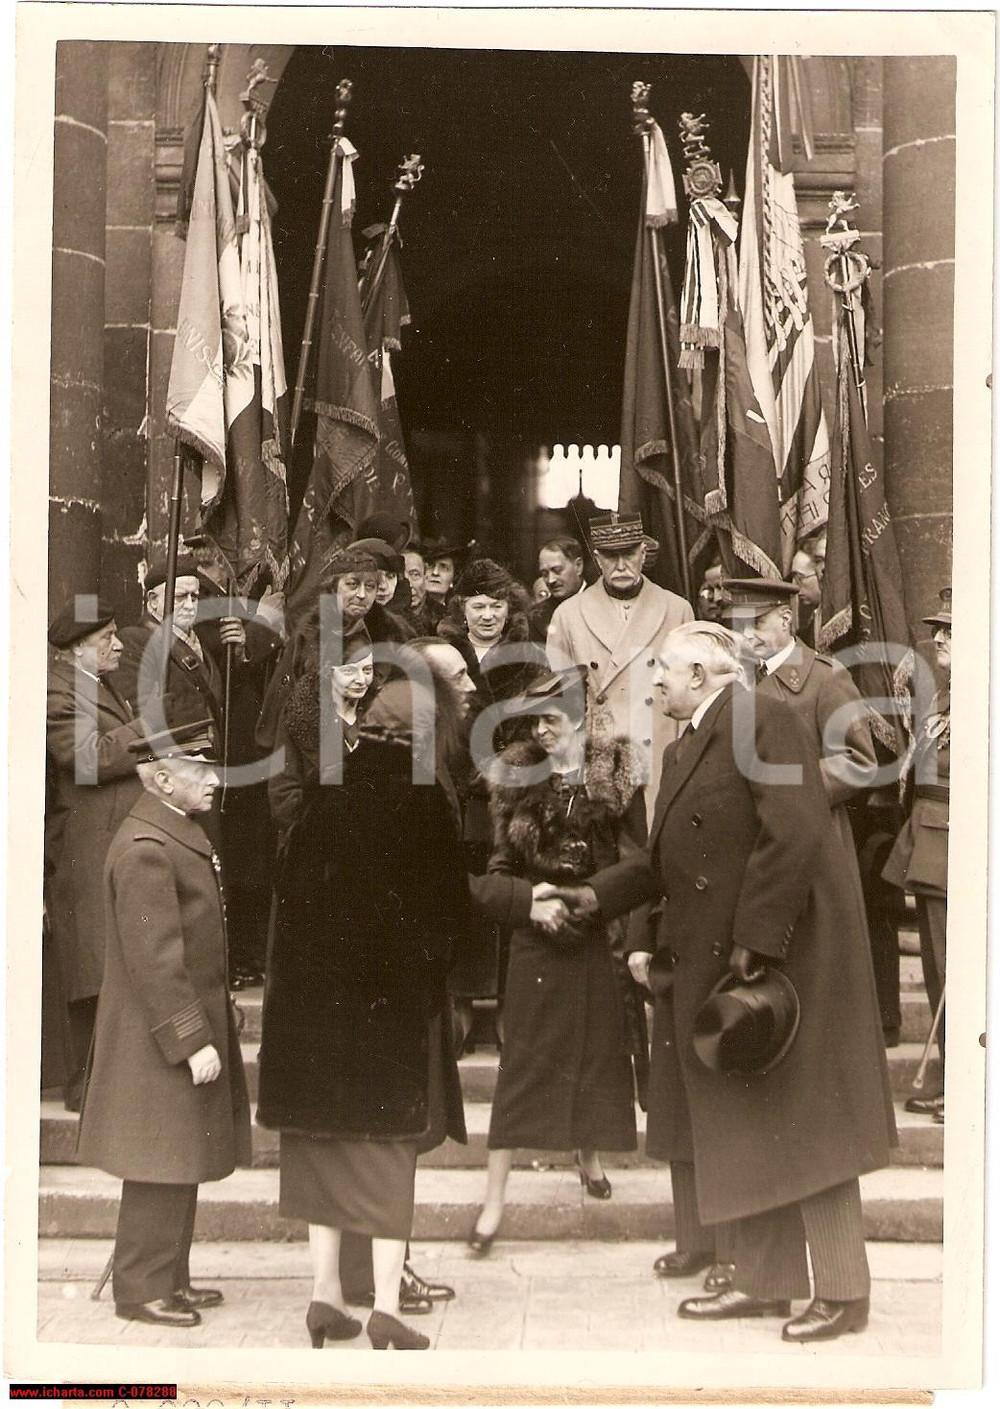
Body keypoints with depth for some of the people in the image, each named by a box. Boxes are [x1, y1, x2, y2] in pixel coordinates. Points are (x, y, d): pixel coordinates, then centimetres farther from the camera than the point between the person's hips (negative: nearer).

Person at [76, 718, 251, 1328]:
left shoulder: (183, 833, 12)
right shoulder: (145, 848, -21)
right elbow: (155, 959, -24)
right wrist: (192, 1042, -22)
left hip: (193, 1021, 10)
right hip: (163, 1039, -10)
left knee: (182, 1164, 16)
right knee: (161, 1168, 0)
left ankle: (171, 1278, 26)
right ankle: (142, 1289, 11)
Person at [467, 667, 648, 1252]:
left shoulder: (616, 773, -1)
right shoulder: (519, 776, 2)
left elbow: (638, 859, -2)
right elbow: (502, 863, 3)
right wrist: (533, 900, -13)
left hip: (599, 932, 0)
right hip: (537, 934, 0)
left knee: (600, 1048, 10)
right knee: (522, 1061, -2)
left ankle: (591, 1156, 35)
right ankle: (495, 1199, 0)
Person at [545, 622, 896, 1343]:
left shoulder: (764, 720, -12)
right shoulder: (684, 749, 16)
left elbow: (795, 834, -22)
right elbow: (665, 859, 16)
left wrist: (754, 942, -23)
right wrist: (596, 896, 4)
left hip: (786, 957, -9)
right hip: (715, 969, 9)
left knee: (802, 1125, -1)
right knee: (743, 1131, 14)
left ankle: (842, 1291, 11)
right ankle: (765, 1281, 24)